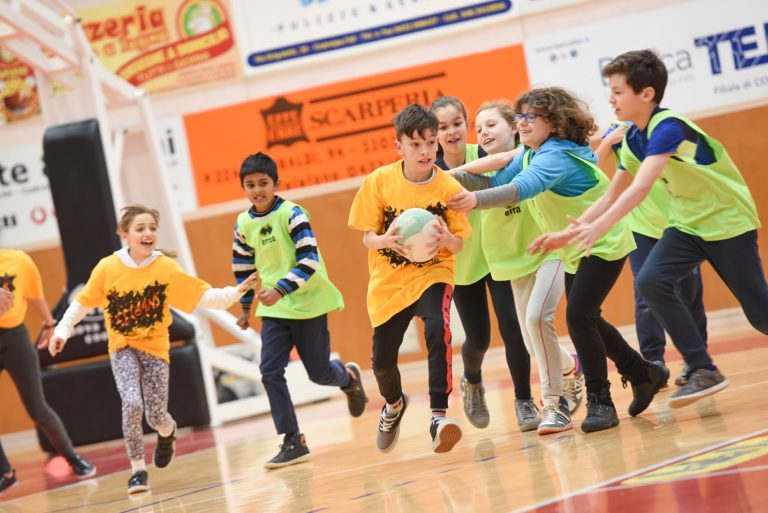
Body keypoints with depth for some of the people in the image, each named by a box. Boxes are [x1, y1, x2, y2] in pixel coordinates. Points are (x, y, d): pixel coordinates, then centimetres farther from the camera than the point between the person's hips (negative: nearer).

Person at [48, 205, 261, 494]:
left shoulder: (166, 268, -13)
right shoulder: (107, 268, -12)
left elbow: (204, 296, -14)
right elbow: (83, 302, 1)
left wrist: (237, 291, -26)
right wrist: (63, 330, -5)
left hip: (155, 348, 0)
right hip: (122, 348, 0)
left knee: (156, 417, 1)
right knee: (132, 404, -22)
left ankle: (167, 432, 41)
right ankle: (138, 470, -4)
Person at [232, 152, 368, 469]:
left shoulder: (291, 214, -15)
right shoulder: (243, 224, 2)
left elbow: (309, 261, -20)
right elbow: (243, 267, 17)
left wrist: (279, 290, -29)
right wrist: (245, 307, 20)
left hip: (308, 305, -5)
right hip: (274, 310, 5)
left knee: (318, 373, 3)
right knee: (270, 372, -9)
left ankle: (349, 377, 40)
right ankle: (293, 443, -2)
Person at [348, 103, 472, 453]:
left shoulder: (448, 187, -12)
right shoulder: (379, 181, -11)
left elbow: (458, 244, -7)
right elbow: (367, 236, -6)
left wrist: (447, 239, -31)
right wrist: (385, 240, -29)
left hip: (433, 272, -2)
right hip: (389, 280, 2)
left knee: (437, 330, -32)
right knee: (382, 360, 8)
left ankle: (438, 416, -26)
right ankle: (394, 404, 44)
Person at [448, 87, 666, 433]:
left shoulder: (557, 156, -28)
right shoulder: (529, 155, 1)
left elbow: (523, 188, -46)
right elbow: (498, 182, 3)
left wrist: (477, 200, -59)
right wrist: (457, 178, -12)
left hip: (603, 245, -10)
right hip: (574, 250, 10)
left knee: (579, 317, -21)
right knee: (586, 320, 15)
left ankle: (600, 402, -10)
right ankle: (643, 374, 34)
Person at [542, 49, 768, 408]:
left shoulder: (667, 126, -26)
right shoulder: (633, 138, 0)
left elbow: (639, 189, -37)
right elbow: (615, 196, 9)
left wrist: (597, 228, -44)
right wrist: (575, 230, 2)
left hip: (728, 221, -7)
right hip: (688, 224, 7)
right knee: (651, 282, -17)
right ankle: (703, 371, -10)